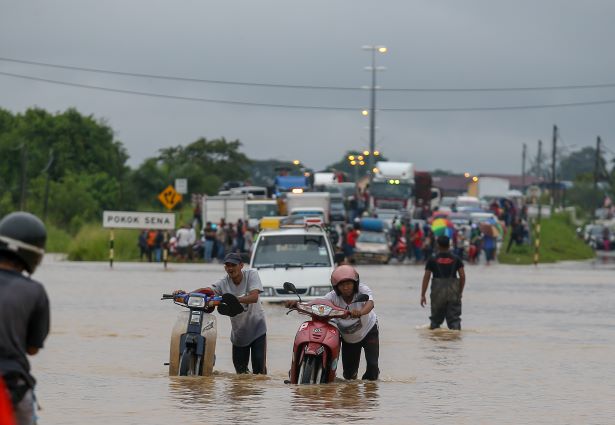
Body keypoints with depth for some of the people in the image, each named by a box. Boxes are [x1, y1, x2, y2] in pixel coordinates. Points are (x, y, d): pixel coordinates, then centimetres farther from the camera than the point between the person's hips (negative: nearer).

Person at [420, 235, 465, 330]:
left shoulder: (432, 260, 2)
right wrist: (460, 291, 13)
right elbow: (462, 276, 1)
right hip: (453, 292, 0)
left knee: (436, 318, 13)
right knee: (454, 317, 0)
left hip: (438, 291, 0)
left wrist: (422, 295, 3)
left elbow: (426, 278, 0)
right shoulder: (456, 259, 4)